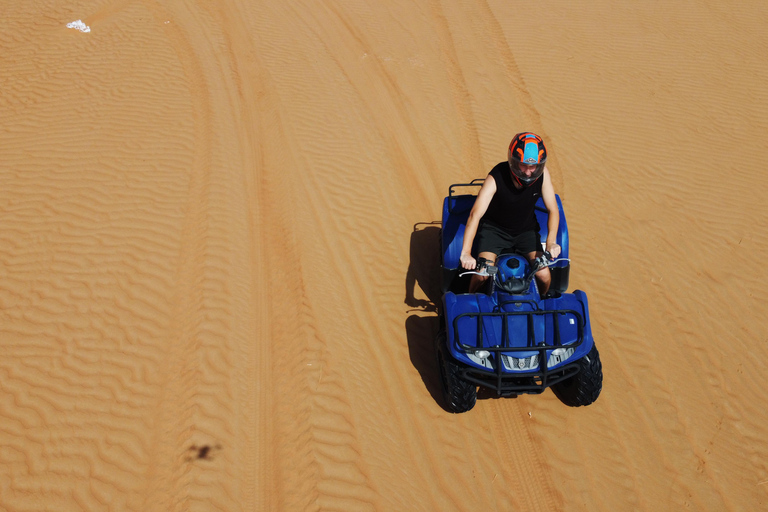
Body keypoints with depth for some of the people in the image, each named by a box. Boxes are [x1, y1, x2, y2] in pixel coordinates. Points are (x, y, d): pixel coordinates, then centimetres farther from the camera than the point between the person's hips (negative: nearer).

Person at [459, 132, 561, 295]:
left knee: (544, 275, -15)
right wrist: (466, 253, -46)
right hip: (494, 228, -3)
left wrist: (551, 242, -30)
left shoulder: (543, 173, -18)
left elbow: (553, 210, -13)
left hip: (526, 229, 3)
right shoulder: (496, 178, -28)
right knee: (483, 274, -23)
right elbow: (475, 214, -35)